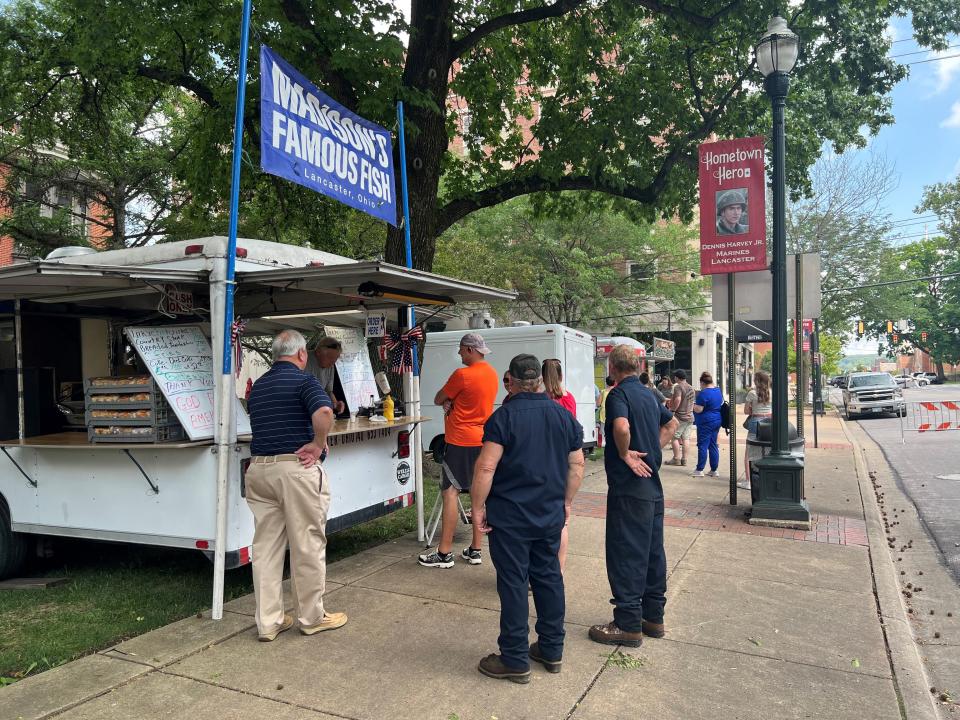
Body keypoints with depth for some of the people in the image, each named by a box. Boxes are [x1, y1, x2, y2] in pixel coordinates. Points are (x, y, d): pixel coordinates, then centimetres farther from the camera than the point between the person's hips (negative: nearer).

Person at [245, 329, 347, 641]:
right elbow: (324, 411, -27)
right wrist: (318, 444, -14)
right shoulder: (302, 379, -8)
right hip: (295, 467, -7)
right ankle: (312, 617, 17)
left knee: (266, 546, 10)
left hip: (258, 468, 7)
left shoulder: (257, 386, 16)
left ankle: (268, 622, 17)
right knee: (307, 545, 5)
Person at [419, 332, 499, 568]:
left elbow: (438, 400, -6)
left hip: (460, 441, -8)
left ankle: (444, 553, -3)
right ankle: (475, 550, 16)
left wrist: (447, 401, 13)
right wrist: (452, 402, -2)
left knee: (450, 492, -4)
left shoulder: (462, 374, -16)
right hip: (483, 440, 8)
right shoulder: (492, 374, 9)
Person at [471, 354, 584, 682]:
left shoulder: (504, 416, -14)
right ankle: (552, 650, 28)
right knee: (548, 578, 16)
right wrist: (565, 502, 18)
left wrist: (478, 507, -8)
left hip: (510, 517, -5)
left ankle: (515, 661, 13)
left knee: (513, 584, 3)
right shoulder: (564, 415, 4)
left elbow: (486, 468, -18)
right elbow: (576, 465, 9)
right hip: (551, 515, 5)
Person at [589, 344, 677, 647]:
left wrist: (625, 454, -17)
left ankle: (628, 624, 6)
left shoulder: (619, 394, -14)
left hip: (628, 487, -9)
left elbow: (621, 427, -34)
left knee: (625, 556, -1)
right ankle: (653, 616, 26)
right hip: (653, 485, 9)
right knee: (653, 552, 15)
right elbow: (671, 423, 28)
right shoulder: (648, 394, 13)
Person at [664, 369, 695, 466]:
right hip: (690, 416, 8)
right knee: (686, 438, 8)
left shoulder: (678, 387, -12)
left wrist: (672, 408, -10)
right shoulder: (691, 388, 14)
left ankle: (676, 459, -2)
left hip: (680, 416, -8)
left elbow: (677, 400, -24)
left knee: (674, 437, -1)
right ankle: (684, 459, 8)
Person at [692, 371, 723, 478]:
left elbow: (698, 409, -19)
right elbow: (721, 404, 23)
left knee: (702, 446, -3)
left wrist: (693, 404, -1)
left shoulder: (703, 393, -17)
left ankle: (699, 470, 1)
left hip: (706, 422, -8)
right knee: (713, 445, 11)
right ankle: (714, 470, 14)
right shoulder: (718, 391, 9)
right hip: (717, 421, 8)